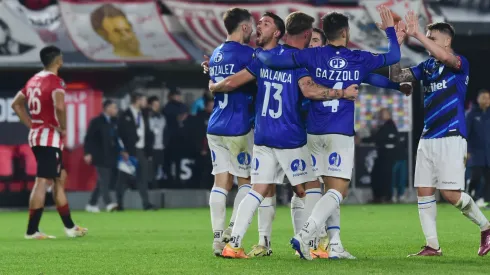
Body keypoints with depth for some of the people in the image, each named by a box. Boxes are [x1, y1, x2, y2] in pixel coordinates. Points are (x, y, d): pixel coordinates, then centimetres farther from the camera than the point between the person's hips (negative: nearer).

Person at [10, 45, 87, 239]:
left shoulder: (34, 80, 13)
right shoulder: (55, 81, -13)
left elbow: (16, 104, 21)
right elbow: (59, 106, -30)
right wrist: (63, 128, -15)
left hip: (36, 135, 9)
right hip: (50, 137, -9)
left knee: (59, 178, 17)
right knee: (42, 182, -9)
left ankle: (69, 226, 22)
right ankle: (32, 230, -10)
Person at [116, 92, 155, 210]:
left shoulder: (143, 116, 15)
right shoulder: (125, 116, -5)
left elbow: (148, 134, 16)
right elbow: (121, 134, -11)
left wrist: (149, 151, 9)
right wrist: (124, 151, -17)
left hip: (141, 151, 6)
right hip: (129, 151, -6)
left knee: (143, 177, 1)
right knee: (124, 178, -2)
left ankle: (146, 203, -1)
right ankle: (119, 204, 3)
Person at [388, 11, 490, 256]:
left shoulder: (460, 64, -6)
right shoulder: (427, 66, 13)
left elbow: (445, 57, -29)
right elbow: (396, 76, 8)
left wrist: (417, 35, -29)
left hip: (451, 137, -7)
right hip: (427, 138, 7)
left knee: (450, 193, -13)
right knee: (423, 192, 1)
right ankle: (432, 246, 6)